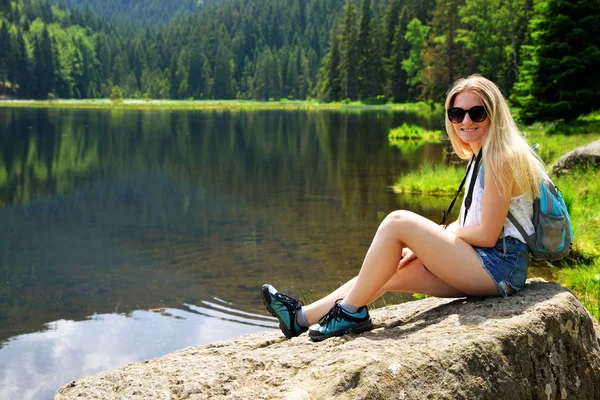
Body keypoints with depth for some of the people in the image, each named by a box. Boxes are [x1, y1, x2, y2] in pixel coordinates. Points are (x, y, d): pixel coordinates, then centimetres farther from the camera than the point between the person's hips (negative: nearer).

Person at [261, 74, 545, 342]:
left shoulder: (501, 158, -13)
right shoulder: (478, 157, 17)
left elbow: (487, 235, -18)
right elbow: (462, 225, 16)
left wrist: (437, 233, -4)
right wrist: (420, 247, 2)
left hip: (499, 267, -9)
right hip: (484, 266, 9)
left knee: (398, 222, -18)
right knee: (389, 274, 5)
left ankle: (351, 312, -10)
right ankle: (301, 317, 10)